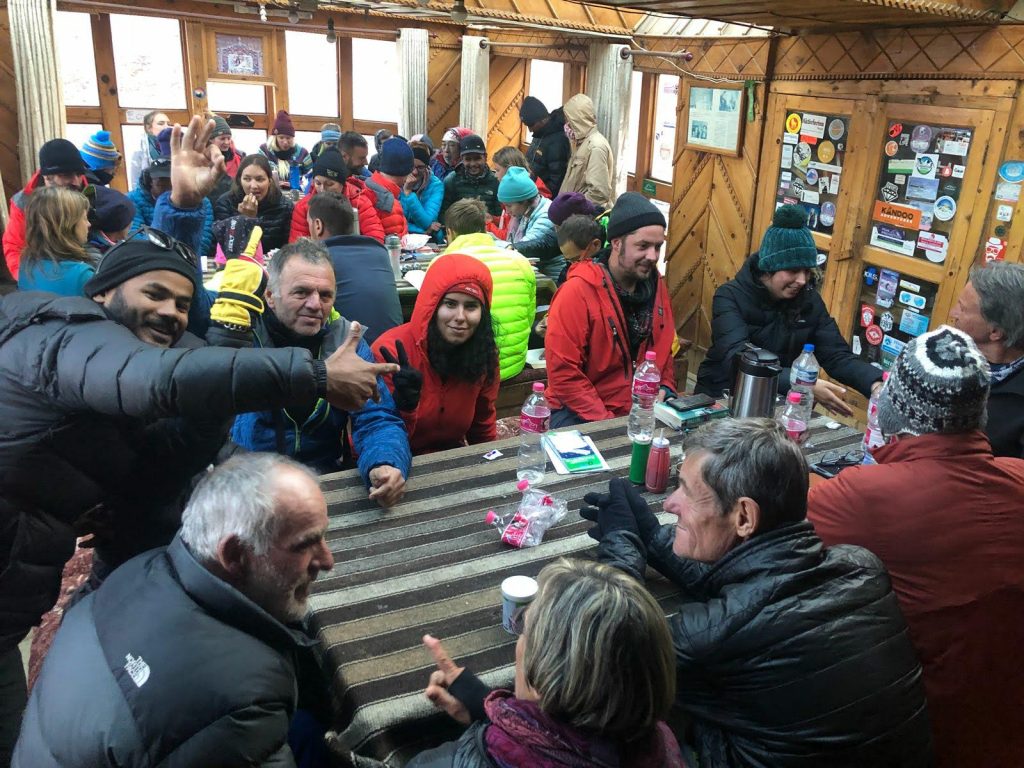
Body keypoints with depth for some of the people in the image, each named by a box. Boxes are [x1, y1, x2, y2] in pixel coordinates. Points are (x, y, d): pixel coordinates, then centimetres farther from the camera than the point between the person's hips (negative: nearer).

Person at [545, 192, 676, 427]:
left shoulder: (655, 285, 4)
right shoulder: (578, 291, -15)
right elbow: (563, 373, -17)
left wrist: (665, 388, 2)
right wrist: (605, 421, -19)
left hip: (645, 411, 6)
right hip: (581, 415, -6)